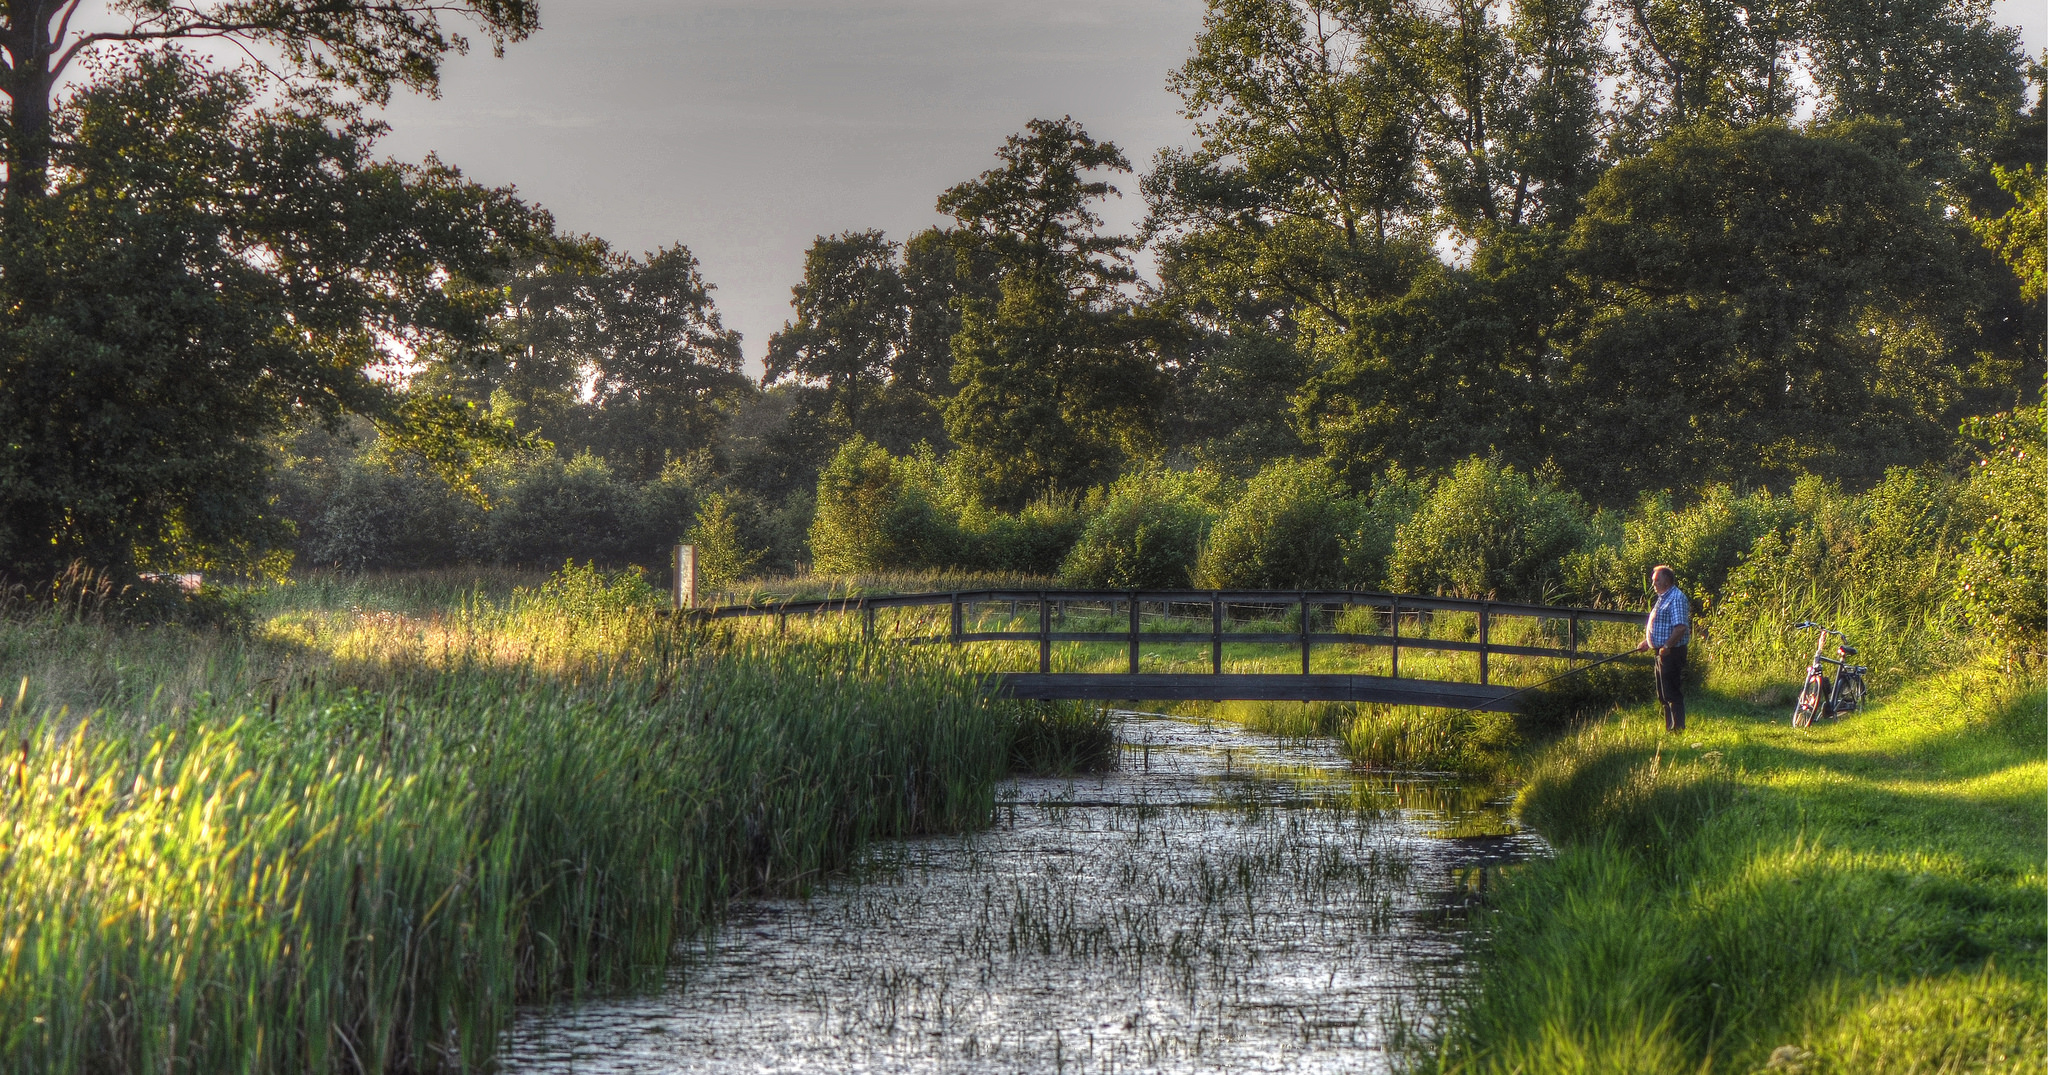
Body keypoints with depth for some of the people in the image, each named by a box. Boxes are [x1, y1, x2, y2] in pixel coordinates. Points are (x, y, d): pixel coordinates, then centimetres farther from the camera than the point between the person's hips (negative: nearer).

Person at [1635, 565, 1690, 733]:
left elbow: (1681, 626, -24)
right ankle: (1670, 728, 19)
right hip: (1662, 652, 11)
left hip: (1672, 653, -11)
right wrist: (1646, 642, 20)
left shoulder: (1676, 598, -15)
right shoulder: (1663, 598, 18)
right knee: (1663, 694, 14)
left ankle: (1678, 729, -6)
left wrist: (1667, 646, -26)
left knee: (1673, 693, -9)